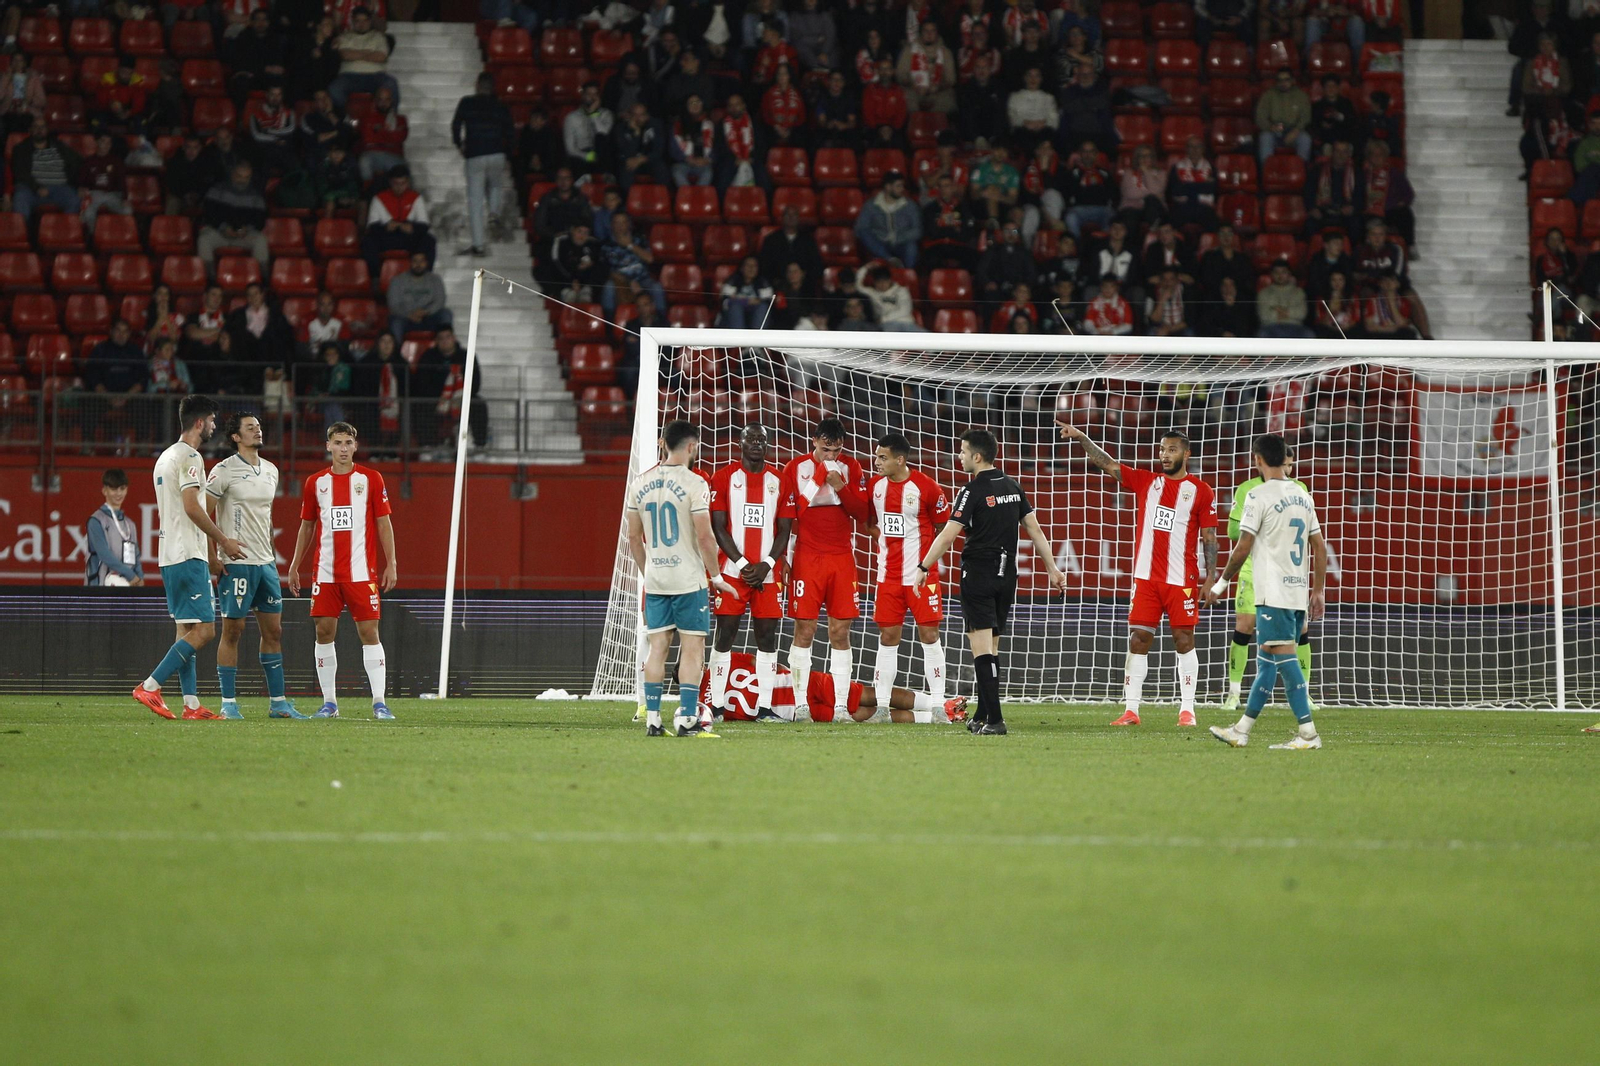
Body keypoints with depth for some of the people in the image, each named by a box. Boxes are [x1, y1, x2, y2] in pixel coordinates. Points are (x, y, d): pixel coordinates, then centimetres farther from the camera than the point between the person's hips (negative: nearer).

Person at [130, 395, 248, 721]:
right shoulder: (189, 457, -12)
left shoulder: (166, 456, 18)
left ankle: (191, 704, 7)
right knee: (202, 631, -10)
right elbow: (192, 507, -20)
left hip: (170, 557, 10)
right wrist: (224, 540, -11)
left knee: (187, 630, 10)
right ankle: (149, 687, -14)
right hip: (188, 556, -10)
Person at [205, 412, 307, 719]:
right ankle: (228, 702, 2)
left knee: (273, 631, 7)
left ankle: (278, 702, 12)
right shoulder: (224, 471, -9)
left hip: (266, 563, 7)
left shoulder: (271, 471, 13)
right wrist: (212, 558, -13)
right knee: (232, 631, -4)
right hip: (236, 564, -7)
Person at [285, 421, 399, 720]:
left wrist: (391, 564, -3)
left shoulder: (371, 479, 3)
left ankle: (379, 703, -6)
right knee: (324, 631, -1)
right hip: (325, 570, 3)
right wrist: (295, 566, 12)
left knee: (369, 631, -7)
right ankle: (329, 702, 6)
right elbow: (307, 527, 16)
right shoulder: (316, 482, 10)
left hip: (361, 571, -3)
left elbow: (383, 523, 3)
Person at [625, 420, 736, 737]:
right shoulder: (694, 483, -11)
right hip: (688, 579, -5)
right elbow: (704, 537, -13)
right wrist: (716, 577, -1)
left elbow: (634, 537, 11)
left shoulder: (640, 483, 6)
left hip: (655, 580, 5)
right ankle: (687, 718, -6)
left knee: (657, 648, 8)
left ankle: (652, 719, 6)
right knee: (692, 648, -1)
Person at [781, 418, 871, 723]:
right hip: (807, 558, -2)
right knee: (804, 630, -5)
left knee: (840, 632, 1)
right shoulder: (795, 468, 1)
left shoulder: (850, 468, 7)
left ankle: (840, 703, 3)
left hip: (842, 558, 2)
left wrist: (841, 487, -11)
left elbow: (862, 513, 4)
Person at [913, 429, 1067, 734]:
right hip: (1006, 577, 7)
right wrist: (1052, 569, 15)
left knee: (982, 649, -8)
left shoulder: (973, 491, -13)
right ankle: (982, 717, 21)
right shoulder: (1013, 488, 8)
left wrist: (923, 568, -8)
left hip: (978, 576, -7)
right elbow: (1035, 530, 10)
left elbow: (948, 535, -16)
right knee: (991, 649, 15)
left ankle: (995, 719, -17)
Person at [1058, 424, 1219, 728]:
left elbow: (1209, 536, 1)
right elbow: (1108, 464, 6)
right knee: (1138, 640, 1)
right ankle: (1131, 710, 2)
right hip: (1146, 577, 3)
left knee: (1184, 640, 0)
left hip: (1181, 580, -3)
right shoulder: (1146, 481, 11)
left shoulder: (1200, 491, 1)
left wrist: (1211, 577, -5)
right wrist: (1081, 437, -5)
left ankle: (1187, 709, 5)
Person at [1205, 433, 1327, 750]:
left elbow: (1243, 548, -9)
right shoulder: (1302, 495, 13)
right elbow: (1320, 547, 14)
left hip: (1273, 593, -8)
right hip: (1299, 593, 8)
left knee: (1284, 657, -10)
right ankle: (1241, 731, 19)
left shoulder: (1259, 495, -8)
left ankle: (1308, 732, -15)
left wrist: (1221, 582, 3)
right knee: (1267, 660, 12)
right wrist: (1319, 591, 18)